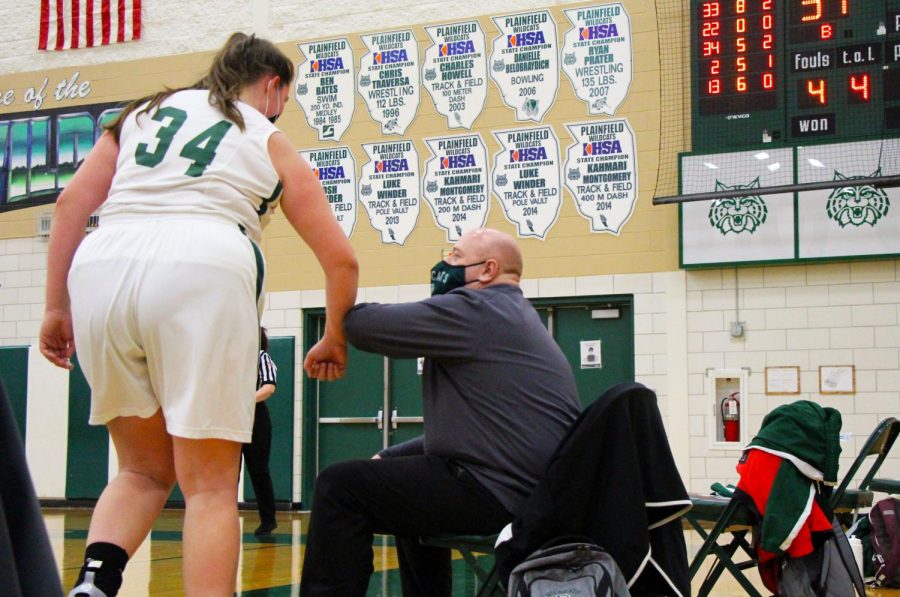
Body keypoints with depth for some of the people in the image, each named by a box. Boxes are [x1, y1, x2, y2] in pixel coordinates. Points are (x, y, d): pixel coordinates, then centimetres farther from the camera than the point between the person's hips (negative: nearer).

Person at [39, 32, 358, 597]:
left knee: (144, 470, 18)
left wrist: (56, 307, 18)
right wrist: (335, 339, 33)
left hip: (101, 268, 4)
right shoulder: (272, 143, 21)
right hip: (203, 271, -3)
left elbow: (72, 204, 16)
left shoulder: (144, 112, 28)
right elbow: (340, 258, 18)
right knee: (210, 486, 4)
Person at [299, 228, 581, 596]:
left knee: (339, 486, -7)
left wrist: (345, 309, 11)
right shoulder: (513, 317, 22)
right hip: (538, 492, 11)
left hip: (499, 493, -11)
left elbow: (361, 324, -13)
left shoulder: (475, 309, -10)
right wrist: (391, 456, 21)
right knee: (413, 483, 34)